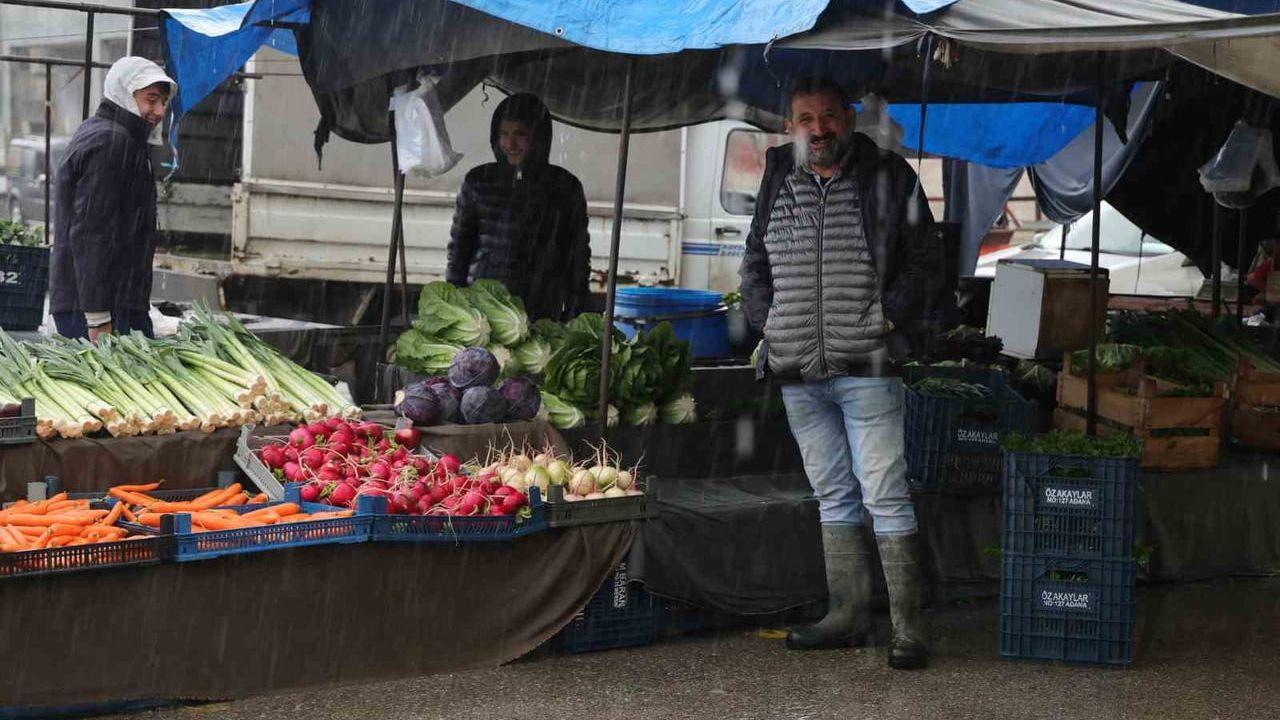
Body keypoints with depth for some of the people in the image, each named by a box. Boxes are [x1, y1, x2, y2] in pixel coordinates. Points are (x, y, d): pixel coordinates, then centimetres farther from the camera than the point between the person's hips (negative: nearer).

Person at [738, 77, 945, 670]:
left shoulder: (889, 178, 0)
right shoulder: (777, 182, 10)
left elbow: (924, 261, 3)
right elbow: (755, 265, 19)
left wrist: (889, 321, -7)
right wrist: (768, 326, 6)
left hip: (866, 369, -5)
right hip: (798, 374, 5)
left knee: (885, 496, -7)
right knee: (833, 496, 13)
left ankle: (909, 629, -3)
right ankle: (848, 616, 21)